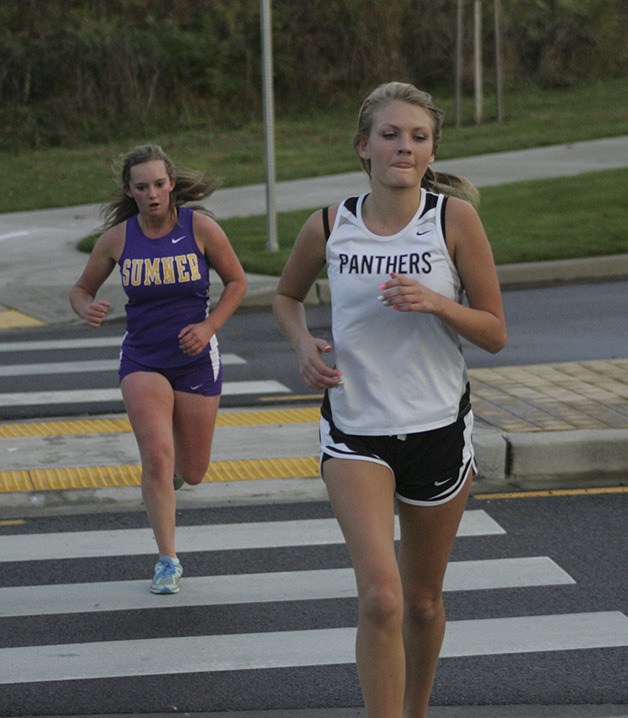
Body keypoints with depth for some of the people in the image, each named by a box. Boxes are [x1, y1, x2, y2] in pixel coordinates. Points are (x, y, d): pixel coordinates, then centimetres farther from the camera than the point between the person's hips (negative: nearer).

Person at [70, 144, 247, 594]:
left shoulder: (200, 227, -9)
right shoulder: (117, 238, -5)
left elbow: (237, 282, 2)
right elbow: (82, 289, 7)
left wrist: (209, 326, -13)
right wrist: (87, 309, -17)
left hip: (196, 359, 0)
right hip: (142, 360, 0)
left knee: (191, 472, 8)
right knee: (156, 457, -20)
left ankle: (174, 469, 48)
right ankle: (168, 562, -6)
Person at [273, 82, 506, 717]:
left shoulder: (455, 217, -8)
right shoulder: (329, 227, -4)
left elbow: (494, 333, -6)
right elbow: (287, 295, 17)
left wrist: (436, 302, -23)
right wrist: (304, 343, -3)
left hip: (438, 429, 1)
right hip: (354, 431, -1)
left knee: (423, 600, 16)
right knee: (380, 599, -19)